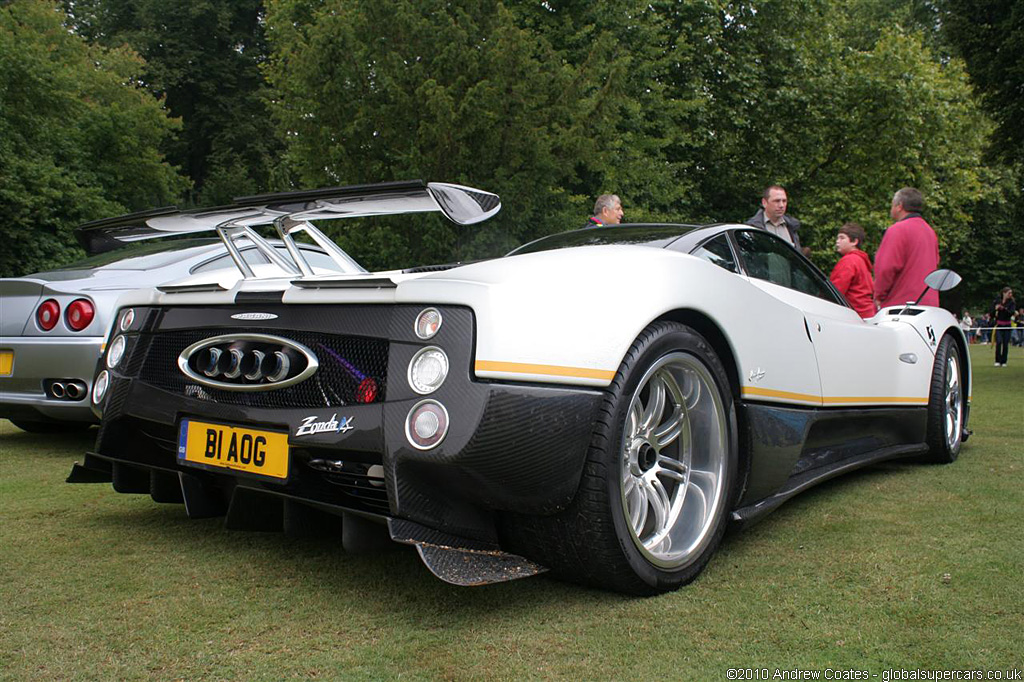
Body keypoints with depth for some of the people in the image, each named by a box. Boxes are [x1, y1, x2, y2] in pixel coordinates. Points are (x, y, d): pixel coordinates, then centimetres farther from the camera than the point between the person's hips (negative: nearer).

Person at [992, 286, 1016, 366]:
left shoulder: (1012, 303, 1)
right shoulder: (996, 302, 0)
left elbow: (1011, 313, -13)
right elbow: (992, 315, 2)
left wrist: (1003, 308, -26)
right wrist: (995, 309, -17)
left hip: (1007, 326, 1)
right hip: (998, 325, -1)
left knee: (1006, 343, 0)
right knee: (999, 342, -14)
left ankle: (1003, 362, 11)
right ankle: (997, 361, -5)